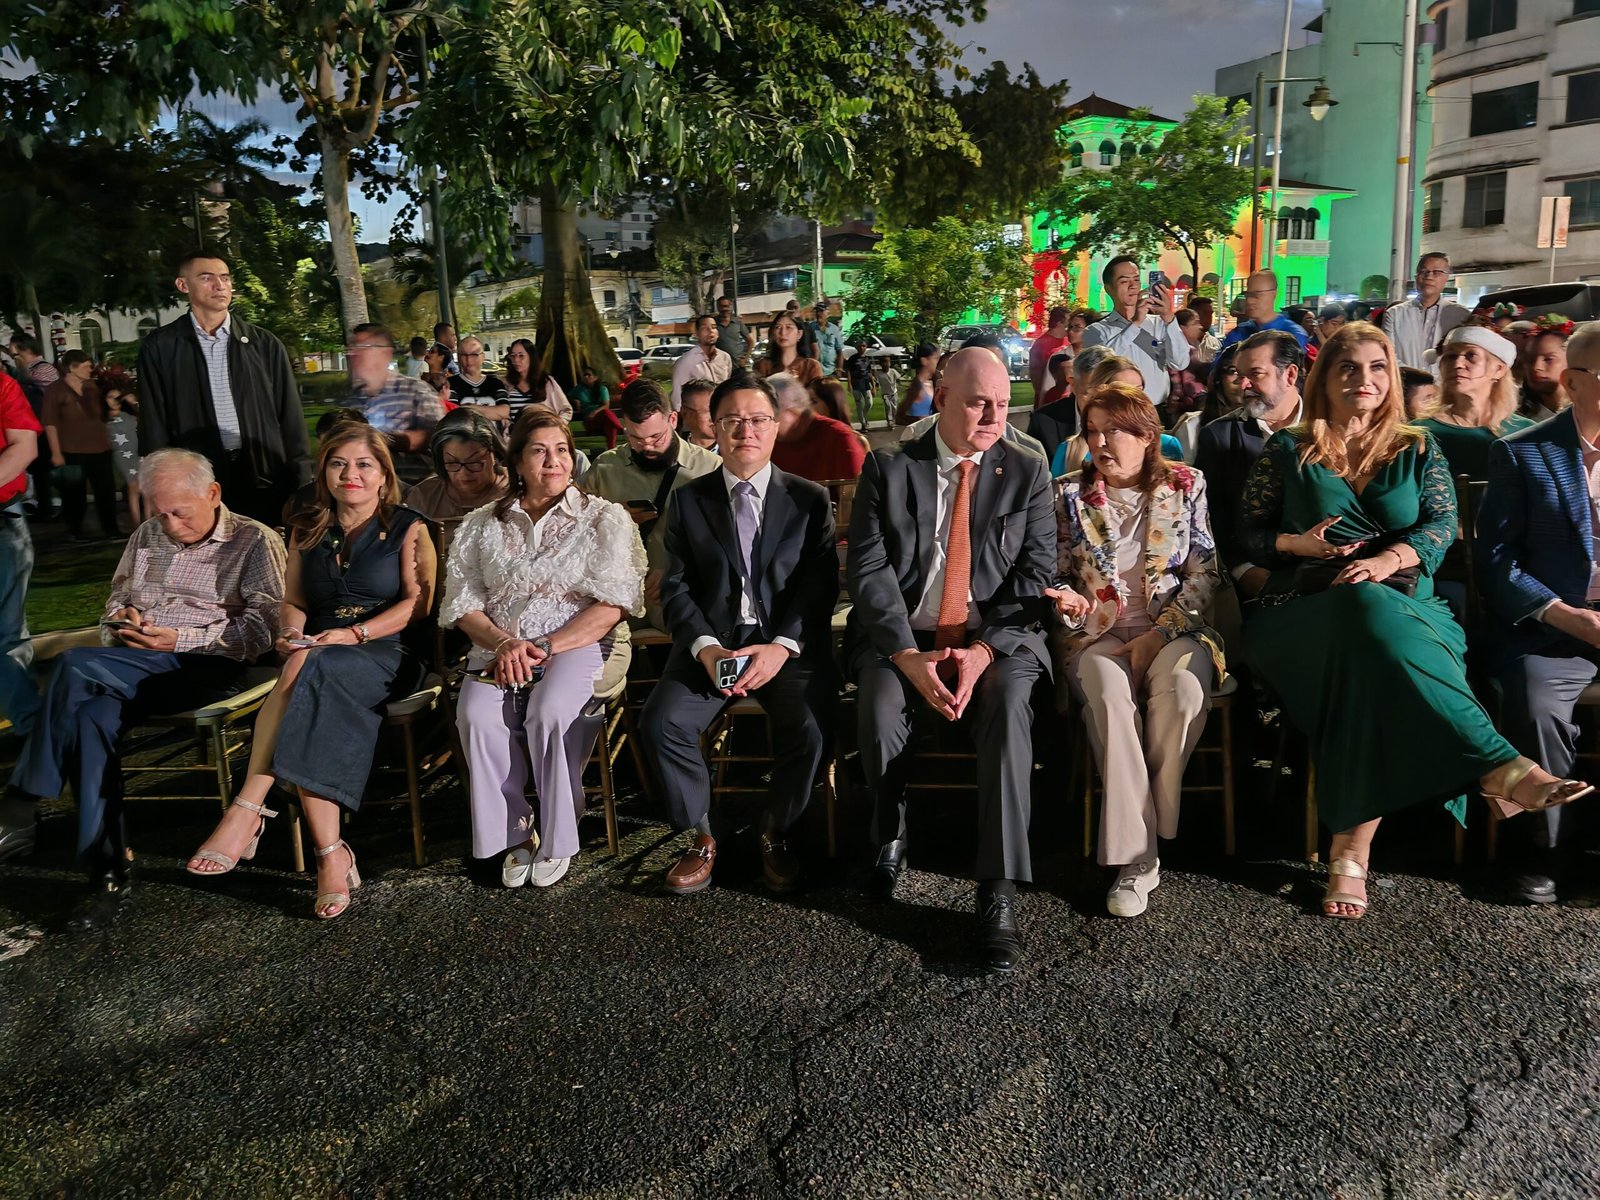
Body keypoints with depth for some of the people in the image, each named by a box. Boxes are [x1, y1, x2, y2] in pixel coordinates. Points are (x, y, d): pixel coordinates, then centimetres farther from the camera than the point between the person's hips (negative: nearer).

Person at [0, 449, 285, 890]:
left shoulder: (254, 541, 2)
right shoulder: (146, 536, 22)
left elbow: (262, 627, -8)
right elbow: (115, 601, 29)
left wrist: (181, 639, -16)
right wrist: (122, 621, 3)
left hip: (206, 668, -6)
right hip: (135, 665, 6)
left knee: (75, 666, -26)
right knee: (92, 712, -30)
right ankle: (103, 854, -28)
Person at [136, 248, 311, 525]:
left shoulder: (265, 344, 7)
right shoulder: (160, 348, 5)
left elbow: (291, 419, 7)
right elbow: (154, 425, 5)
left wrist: (301, 486, 2)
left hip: (266, 479, 1)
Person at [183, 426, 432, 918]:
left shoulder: (407, 528, 8)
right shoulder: (307, 530, 21)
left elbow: (418, 602, -2)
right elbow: (293, 601, 19)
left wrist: (354, 633, -15)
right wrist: (291, 634, -5)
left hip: (389, 656, -3)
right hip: (320, 657, 4)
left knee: (308, 669, -38)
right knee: (310, 721, -36)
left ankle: (247, 811, -40)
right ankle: (331, 855, -40)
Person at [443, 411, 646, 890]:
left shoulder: (605, 519, 6)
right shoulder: (482, 525, 16)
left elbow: (611, 605, -3)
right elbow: (462, 604, 10)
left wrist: (544, 648, -13)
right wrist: (503, 643, -11)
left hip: (575, 646, -2)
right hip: (498, 648, 3)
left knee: (550, 712, -33)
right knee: (477, 716, -28)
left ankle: (557, 837, -14)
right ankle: (514, 832, -12)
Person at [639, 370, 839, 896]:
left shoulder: (810, 499, 8)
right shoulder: (689, 502, 11)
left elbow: (820, 586, -1)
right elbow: (675, 587, 4)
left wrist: (781, 646, -17)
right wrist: (705, 648, -14)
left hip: (789, 642, -1)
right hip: (710, 641, 2)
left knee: (809, 727, -29)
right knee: (660, 722, -23)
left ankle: (777, 834, -1)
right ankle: (700, 837, 0)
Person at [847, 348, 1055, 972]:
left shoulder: (1026, 473, 6)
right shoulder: (888, 468, 3)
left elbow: (1036, 576, 0)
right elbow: (867, 569, -4)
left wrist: (983, 651, -17)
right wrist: (908, 655, -18)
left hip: (996, 639, 0)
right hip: (900, 635, 0)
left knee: (1008, 705, -31)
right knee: (880, 709, -30)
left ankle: (998, 893, -25)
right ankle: (890, 834, 3)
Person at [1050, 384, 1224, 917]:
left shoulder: (1187, 486, 8)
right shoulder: (1069, 494, 10)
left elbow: (1204, 574, 3)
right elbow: (1057, 576, 14)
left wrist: (1157, 636, -9)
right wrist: (1069, 603, -10)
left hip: (1173, 629, 0)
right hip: (1097, 634, 0)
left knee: (1183, 684, -34)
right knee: (1108, 690, -34)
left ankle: (1148, 827, -16)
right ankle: (1136, 854, -29)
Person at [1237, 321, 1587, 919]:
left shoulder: (1417, 450, 19)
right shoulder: (1286, 451, 16)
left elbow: (1443, 522, 5)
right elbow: (1248, 533, 14)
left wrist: (1390, 558, -16)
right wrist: (1297, 542, -7)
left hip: (1405, 603, 1)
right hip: (1302, 610, -1)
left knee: (1374, 664, -39)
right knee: (1371, 617, -40)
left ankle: (1350, 852, -40)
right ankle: (1499, 768, -48)